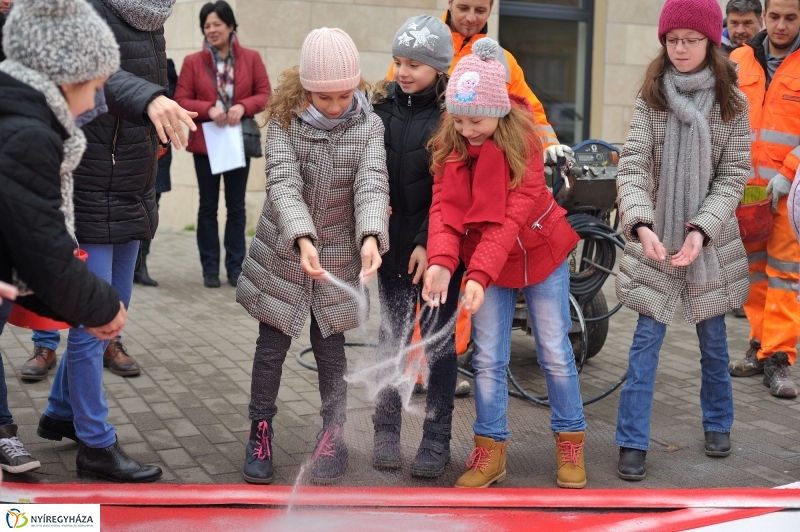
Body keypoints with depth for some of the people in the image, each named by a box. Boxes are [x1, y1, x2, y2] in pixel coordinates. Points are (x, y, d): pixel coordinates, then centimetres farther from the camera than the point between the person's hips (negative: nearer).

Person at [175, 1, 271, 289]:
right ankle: (210, 268, 15)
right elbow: (181, 100, -4)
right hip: (205, 142, -1)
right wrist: (208, 109, -20)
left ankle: (235, 267, 17)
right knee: (208, 206, 7)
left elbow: (264, 95, 0)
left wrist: (242, 107, -18)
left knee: (236, 206, 9)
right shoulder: (192, 62, -4)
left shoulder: (251, 58, 0)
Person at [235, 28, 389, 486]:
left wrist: (371, 237, -40)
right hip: (283, 252, 0)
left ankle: (334, 435, 24)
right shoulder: (285, 121, -11)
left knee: (330, 346, 9)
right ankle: (261, 432, 23)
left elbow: (372, 184, -21)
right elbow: (284, 183, -22)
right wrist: (303, 240, -39)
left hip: (339, 255, 0)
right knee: (271, 346, 7)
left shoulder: (369, 127, -9)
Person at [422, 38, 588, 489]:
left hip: (539, 253, -2)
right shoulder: (448, 145, -11)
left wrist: (480, 275, -38)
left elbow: (513, 217, -28)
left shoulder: (523, 141, -21)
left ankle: (571, 442, 22)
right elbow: (445, 208, -18)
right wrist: (442, 261, -37)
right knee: (489, 358, 4)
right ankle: (490, 451, 15)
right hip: (482, 261, 3)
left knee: (555, 352, 7)